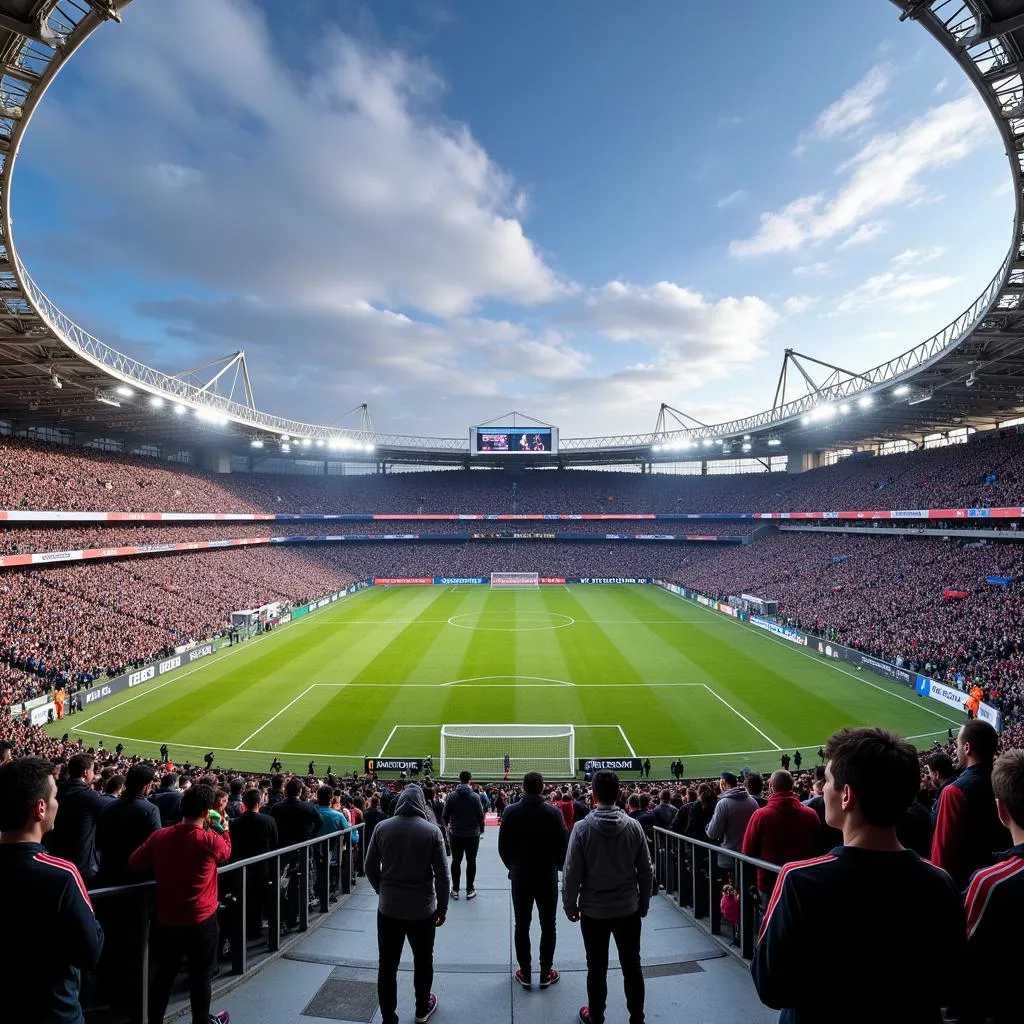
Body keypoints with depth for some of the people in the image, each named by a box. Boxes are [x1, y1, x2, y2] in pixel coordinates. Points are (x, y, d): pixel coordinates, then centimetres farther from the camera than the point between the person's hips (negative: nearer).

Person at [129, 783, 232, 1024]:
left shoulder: (160, 836, -9)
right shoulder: (211, 840, -20)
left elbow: (134, 864, 6)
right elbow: (226, 852, 3)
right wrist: (225, 829, 17)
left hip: (166, 918, 4)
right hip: (201, 919, -3)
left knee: (163, 973, 20)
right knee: (201, 975, 15)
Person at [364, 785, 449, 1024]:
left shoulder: (382, 827, -7)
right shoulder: (432, 830, -12)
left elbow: (369, 867, 0)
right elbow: (442, 874, -10)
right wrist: (442, 908, 3)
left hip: (388, 908, 1)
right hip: (422, 909, 0)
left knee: (387, 966, 14)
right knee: (423, 961, 22)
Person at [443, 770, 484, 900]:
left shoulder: (451, 796, -8)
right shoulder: (474, 796, -13)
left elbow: (445, 814, -3)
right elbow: (480, 815, -10)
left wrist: (448, 824, 18)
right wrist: (481, 829, 8)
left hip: (456, 834, 2)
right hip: (472, 834, -2)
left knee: (456, 861, 14)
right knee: (471, 861, 10)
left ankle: (455, 890, 19)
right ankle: (470, 890, 15)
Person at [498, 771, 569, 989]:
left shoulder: (510, 812, -10)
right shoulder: (553, 812, -13)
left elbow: (503, 847, -4)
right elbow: (563, 845, -7)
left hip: (520, 877, 1)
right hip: (548, 877, -1)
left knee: (522, 925, 13)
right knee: (548, 926, 13)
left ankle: (525, 974, 20)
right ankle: (546, 974, 20)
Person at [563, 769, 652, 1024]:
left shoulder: (582, 828, -16)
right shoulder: (633, 826, -10)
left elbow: (572, 873, -12)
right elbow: (646, 871, -2)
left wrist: (570, 906, 3)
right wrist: (644, 903, 12)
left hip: (593, 911, -1)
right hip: (628, 910, 2)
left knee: (597, 969, 15)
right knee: (632, 967, 17)